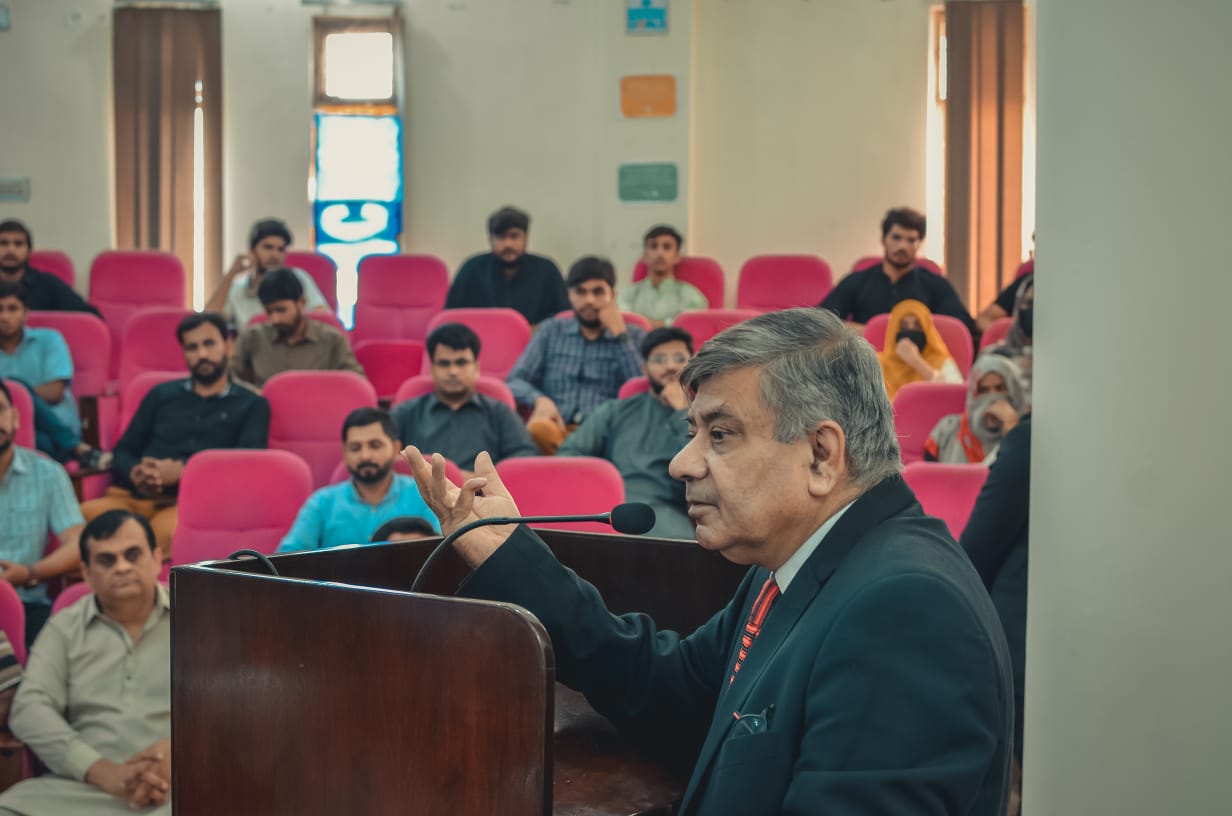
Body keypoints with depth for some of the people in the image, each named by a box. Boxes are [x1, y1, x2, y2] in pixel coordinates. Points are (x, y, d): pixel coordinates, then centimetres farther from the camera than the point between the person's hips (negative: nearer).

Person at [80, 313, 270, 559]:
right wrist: (135, 473, -5)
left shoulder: (252, 405, 16)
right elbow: (123, 451, 20)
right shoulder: (161, 395, 26)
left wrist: (182, 470, -13)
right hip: (135, 497, 3)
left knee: (165, 530, -40)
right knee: (86, 516, -32)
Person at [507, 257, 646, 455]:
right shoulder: (552, 331, 23)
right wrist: (539, 399, -9)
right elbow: (515, 381, 13)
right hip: (556, 429, 1)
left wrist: (619, 334, 2)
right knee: (539, 428, -37)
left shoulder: (634, 336, 19)